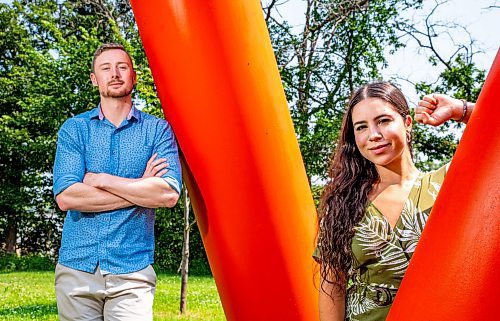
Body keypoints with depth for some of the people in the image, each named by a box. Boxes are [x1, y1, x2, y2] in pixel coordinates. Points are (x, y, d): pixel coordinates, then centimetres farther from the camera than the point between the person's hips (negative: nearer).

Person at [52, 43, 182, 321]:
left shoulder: (158, 130, 3)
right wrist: (141, 189, -9)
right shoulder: (74, 128, 5)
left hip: (132, 270, -1)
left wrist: (101, 180, -10)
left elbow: (169, 193, -12)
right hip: (77, 266, 1)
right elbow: (65, 197, -9)